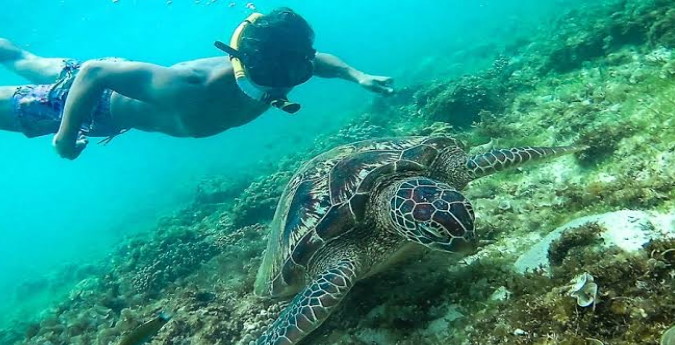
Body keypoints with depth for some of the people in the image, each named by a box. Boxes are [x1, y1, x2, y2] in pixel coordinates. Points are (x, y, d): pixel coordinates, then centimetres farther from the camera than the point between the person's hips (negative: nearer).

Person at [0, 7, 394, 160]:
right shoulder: (191, 89, -47)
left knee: (33, 67, 31)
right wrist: (66, 137, -26)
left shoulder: (269, 73, -27)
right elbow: (94, 71, -37)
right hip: (106, 99, -6)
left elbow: (316, 58, -3)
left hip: (137, 84, 6)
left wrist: (356, 74, -19)